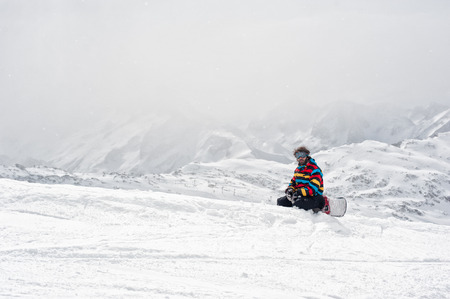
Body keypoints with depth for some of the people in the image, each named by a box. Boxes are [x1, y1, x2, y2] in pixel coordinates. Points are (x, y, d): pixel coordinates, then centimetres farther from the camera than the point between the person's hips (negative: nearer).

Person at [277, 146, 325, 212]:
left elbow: (313, 188, -21)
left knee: (297, 205, -36)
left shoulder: (314, 170, -12)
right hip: (299, 194, 8)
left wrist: (299, 192, -27)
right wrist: (290, 189, -1)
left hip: (313, 196, -8)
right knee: (280, 201, -6)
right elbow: (293, 181, 23)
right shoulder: (298, 169, 15)